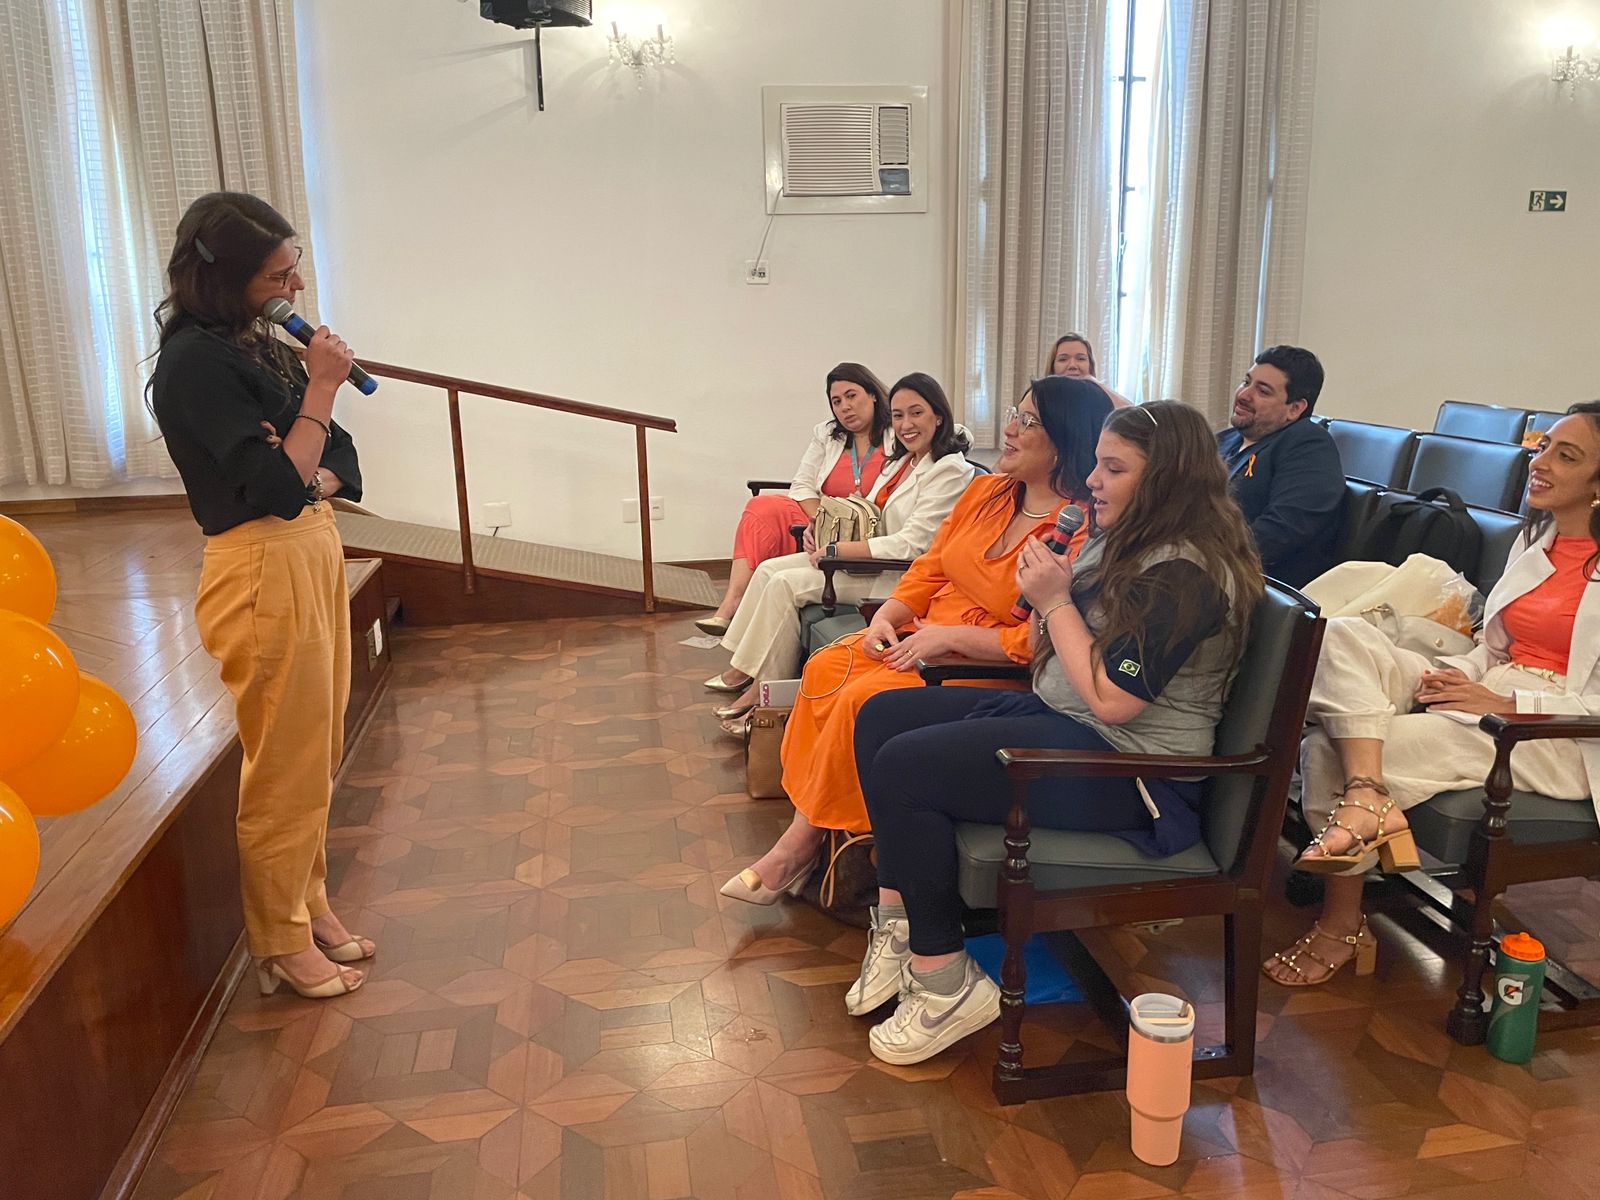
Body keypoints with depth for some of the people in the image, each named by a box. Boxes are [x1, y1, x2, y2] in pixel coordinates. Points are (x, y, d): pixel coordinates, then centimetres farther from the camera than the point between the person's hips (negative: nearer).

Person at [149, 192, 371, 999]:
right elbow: (276, 489, -22)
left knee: (316, 757, 18)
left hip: (315, 553, 9)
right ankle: (283, 942, 21)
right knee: (286, 768, 4)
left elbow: (340, 463, 9)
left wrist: (309, 480, -12)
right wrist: (321, 390, -17)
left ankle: (310, 905, 34)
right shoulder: (195, 361, -16)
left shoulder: (262, 347, 10)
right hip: (264, 575, -9)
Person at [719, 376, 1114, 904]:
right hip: (926, 635, 8)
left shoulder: (1083, 530, -18)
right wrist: (888, 615, -3)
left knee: (863, 698, -24)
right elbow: (928, 569, 14)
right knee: (825, 669, -11)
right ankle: (802, 835, -8)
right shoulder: (986, 491, 8)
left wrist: (948, 636, -21)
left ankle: (803, 841, -6)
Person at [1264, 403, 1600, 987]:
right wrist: (1452, 674, -1)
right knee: (1342, 635, -20)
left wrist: (1505, 703, -18)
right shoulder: (1536, 539, 17)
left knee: (1331, 750, -24)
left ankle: (1343, 924, -9)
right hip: (1485, 691, 7)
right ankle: (1368, 800, -38)